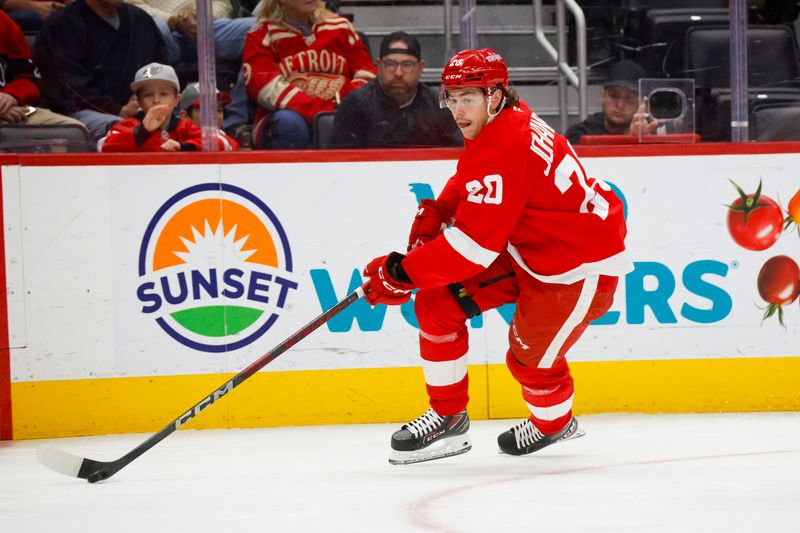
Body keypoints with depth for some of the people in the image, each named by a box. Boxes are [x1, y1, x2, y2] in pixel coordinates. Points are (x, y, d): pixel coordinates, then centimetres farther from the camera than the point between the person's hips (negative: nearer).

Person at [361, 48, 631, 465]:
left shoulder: (502, 151, -30)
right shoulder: (504, 123, 1)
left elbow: (473, 244, -31)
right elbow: (468, 182, 23)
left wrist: (401, 274, -26)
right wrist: (436, 212, 3)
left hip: (583, 264, -10)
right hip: (526, 252, 10)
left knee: (530, 357, -5)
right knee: (438, 302, -1)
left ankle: (555, 422, 29)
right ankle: (448, 416, 9)